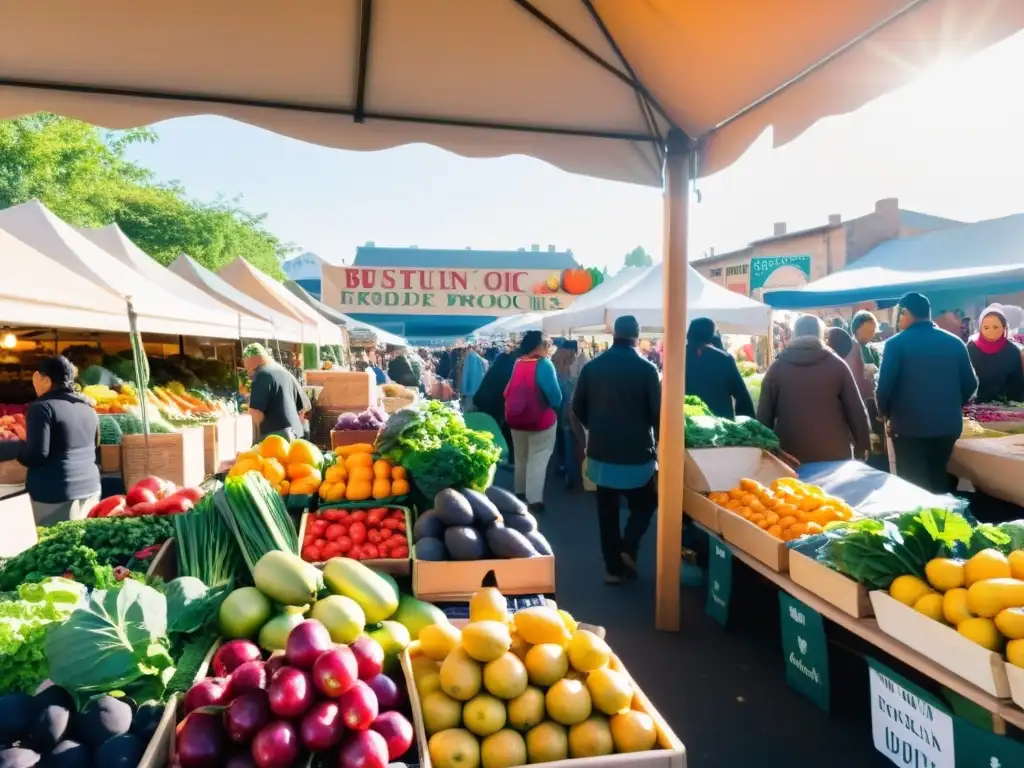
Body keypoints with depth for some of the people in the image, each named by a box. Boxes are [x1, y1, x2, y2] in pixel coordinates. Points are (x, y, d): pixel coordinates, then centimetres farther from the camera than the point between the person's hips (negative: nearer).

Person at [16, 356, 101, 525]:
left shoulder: (42, 408, -11)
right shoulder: (87, 408, 12)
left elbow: (36, 454, -16)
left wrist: (19, 451, 4)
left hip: (55, 493, -7)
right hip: (90, 486, 7)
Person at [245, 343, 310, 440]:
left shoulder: (262, 375, -9)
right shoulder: (285, 372, 16)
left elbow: (256, 411, -17)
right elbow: (304, 405, 22)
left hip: (274, 435, -9)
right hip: (294, 433, 9)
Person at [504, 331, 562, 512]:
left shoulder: (517, 364, -1)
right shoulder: (543, 364, -18)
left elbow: (508, 392, 8)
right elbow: (555, 395, -17)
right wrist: (556, 407, 0)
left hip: (515, 419, 6)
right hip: (540, 420, -6)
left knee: (521, 458, 20)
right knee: (538, 459, 2)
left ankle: (520, 492, 31)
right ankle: (534, 499, -3)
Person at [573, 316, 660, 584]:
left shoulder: (592, 366, -1)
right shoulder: (646, 369, -11)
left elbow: (578, 408, 6)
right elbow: (658, 411, -9)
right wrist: (655, 440, 9)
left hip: (601, 451, 3)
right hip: (637, 452, -3)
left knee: (607, 511, 12)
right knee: (645, 503, 18)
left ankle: (613, 567, 17)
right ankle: (629, 548, 2)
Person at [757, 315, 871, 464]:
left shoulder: (776, 368, 4)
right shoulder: (837, 365, 2)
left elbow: (764, 415, 5)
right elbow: (856, 410, 3)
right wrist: (862, 446, 11)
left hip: (791, 456, 0)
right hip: (835, 454, 0)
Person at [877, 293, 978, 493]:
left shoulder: (896, 343, -9)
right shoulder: (955, 342, 5)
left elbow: (885, 386, -12)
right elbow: (970, 383, 8)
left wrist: (885, 413, 6)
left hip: (909, 425, -5)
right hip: (948, 423, 5)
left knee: (913, 484, 3)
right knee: (938, 478, 18)